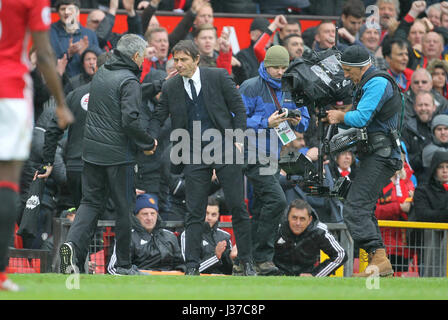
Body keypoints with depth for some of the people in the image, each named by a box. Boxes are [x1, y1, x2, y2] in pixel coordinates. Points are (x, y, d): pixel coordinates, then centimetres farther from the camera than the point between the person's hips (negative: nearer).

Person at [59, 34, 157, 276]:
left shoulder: (100, 74, 10)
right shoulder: (129, 81, -14)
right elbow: (130, 120, -22)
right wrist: (148, 144, -7)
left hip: (92, 150, 6)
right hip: (119, 154, -6)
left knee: (91, 201, 10)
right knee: (124, 207, 5)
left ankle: (72, 244, -14)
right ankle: (123, 265, 11)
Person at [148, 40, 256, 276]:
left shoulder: (218, 77, -3)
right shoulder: (170, 88, 4)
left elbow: (238, 108, 1)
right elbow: (158, 116, 7)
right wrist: (151, 138, -13)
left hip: (225, 150, -2)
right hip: (194, 155, 2)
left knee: (238, 207, 1)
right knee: (194, 212, -1)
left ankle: (247, 263, 11)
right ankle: (192, 267, 1)